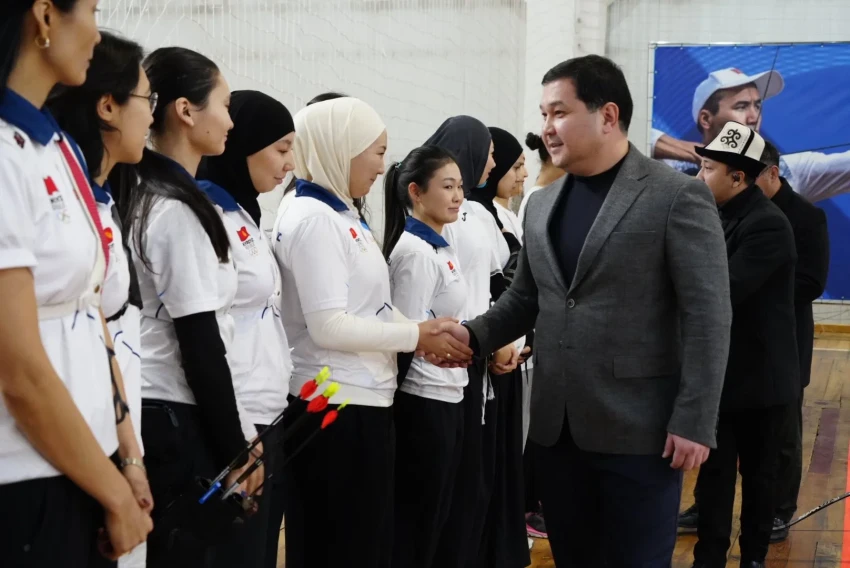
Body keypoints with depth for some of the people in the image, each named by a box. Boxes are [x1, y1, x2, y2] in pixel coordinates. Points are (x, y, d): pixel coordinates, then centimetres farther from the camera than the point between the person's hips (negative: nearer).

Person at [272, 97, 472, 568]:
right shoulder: (313, 219, -16)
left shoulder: (342, 215, 12)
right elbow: (328, 326, -23)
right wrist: (416, 336, -12)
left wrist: (428, 336, 1)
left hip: (362, 402, 9)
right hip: (336, 409, -9)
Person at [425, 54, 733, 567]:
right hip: (556, 426, 6)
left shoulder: (679, 197, -8)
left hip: (638, 428, -6)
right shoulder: (542, 204, 12)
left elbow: (707, 316, -11)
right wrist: (474, 335, -1)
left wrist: (694, 422, -15)